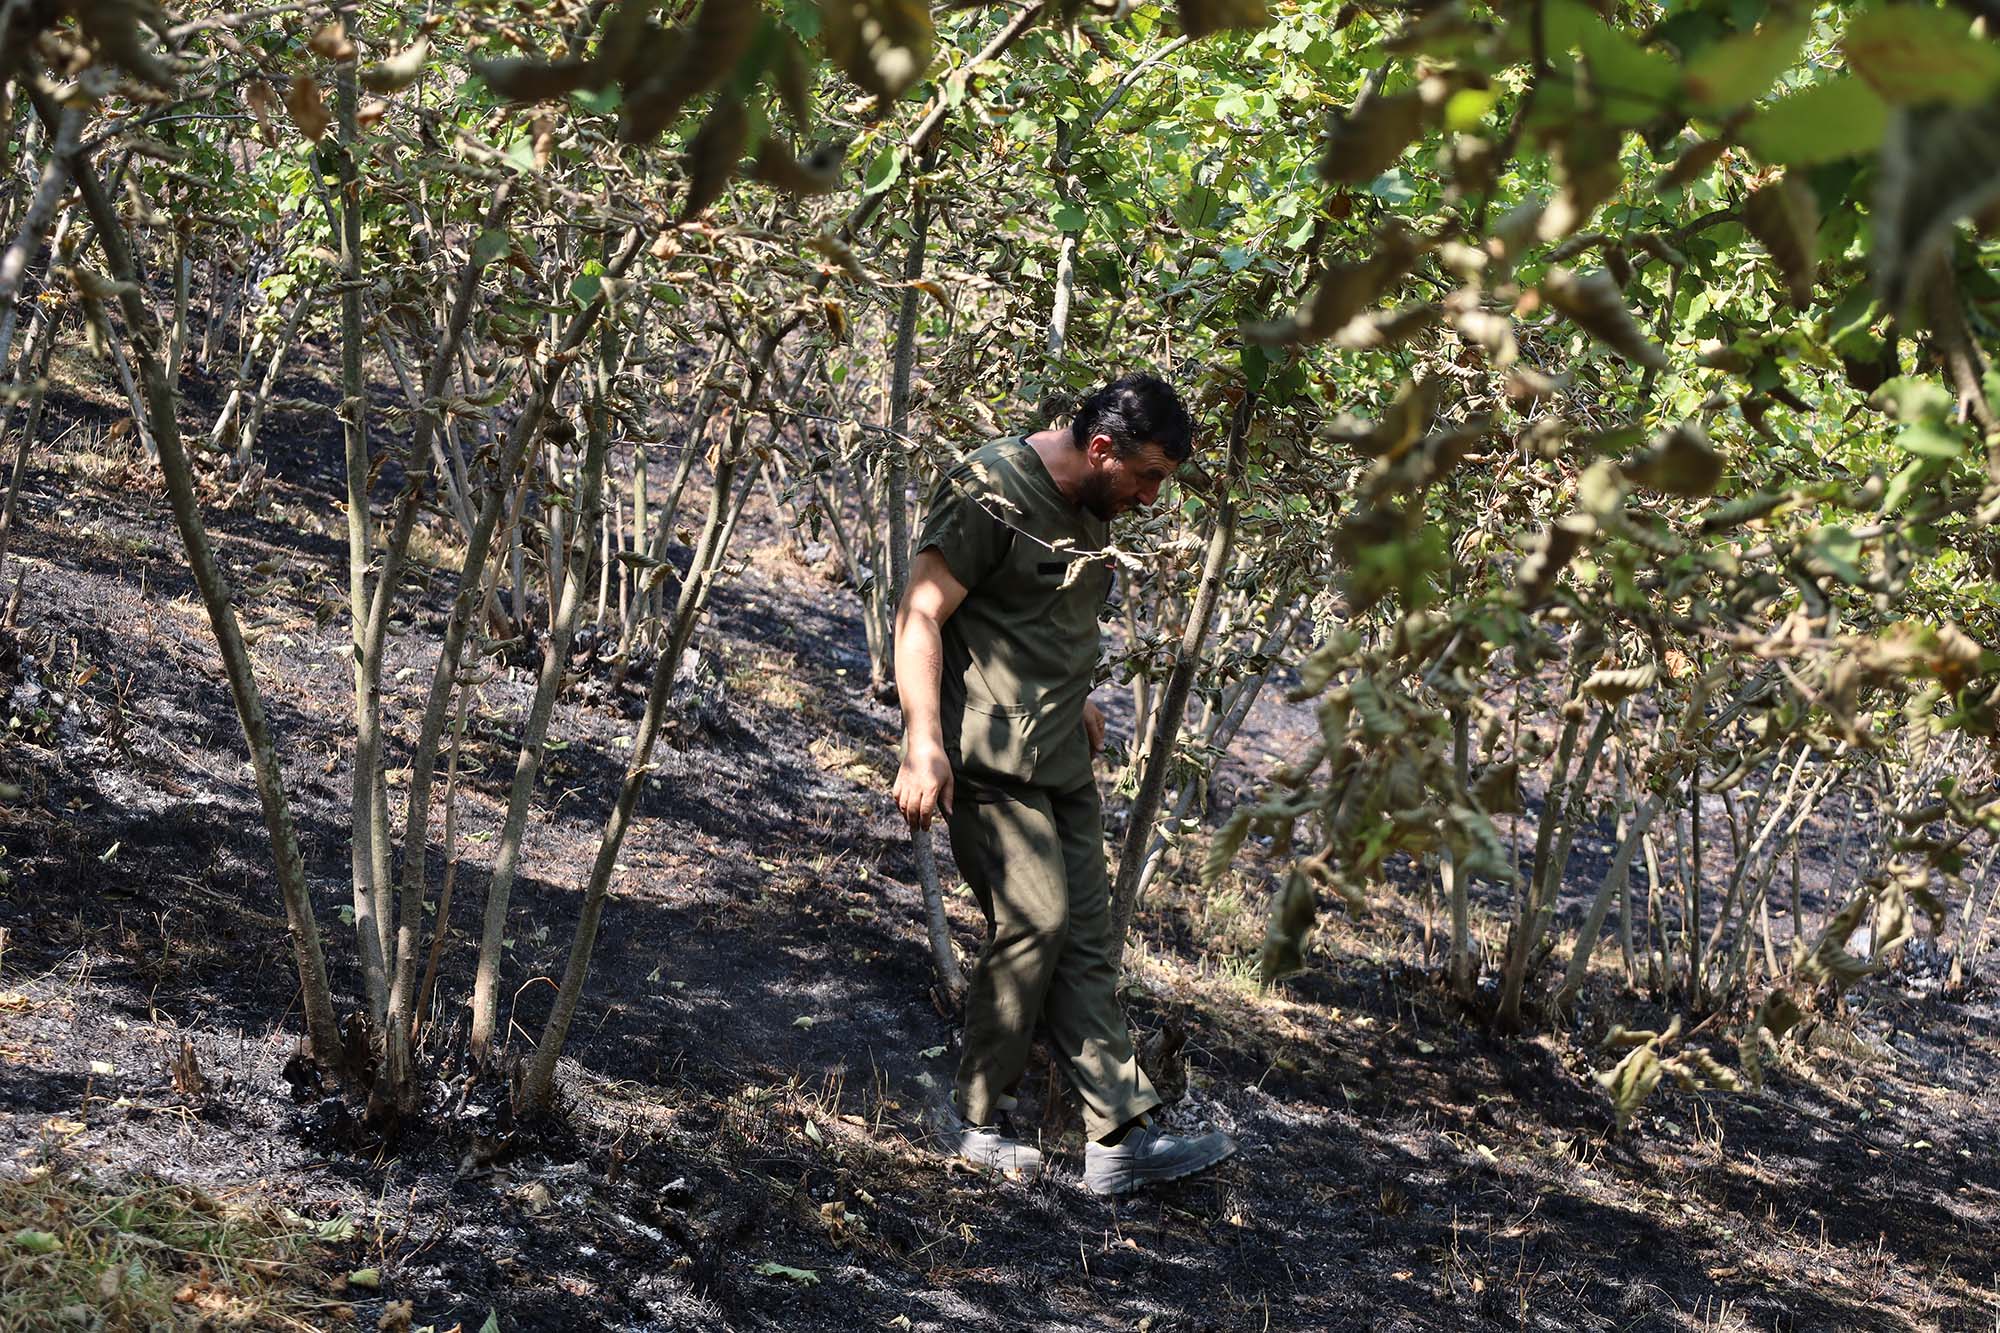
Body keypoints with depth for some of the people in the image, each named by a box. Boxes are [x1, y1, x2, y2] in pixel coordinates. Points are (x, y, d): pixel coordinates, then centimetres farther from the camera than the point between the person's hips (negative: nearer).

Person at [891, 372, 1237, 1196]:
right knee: (1034, 920, -14)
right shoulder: (992, 494, -15)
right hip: (986, 758, -9)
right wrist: (923, 746, -24)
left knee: (1087, 941, 4)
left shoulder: (1091, 509, 12)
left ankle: (1120, 1138, 4)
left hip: (1060, 758, 9)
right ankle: (976, 1119, 2)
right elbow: (920, 617, -17)